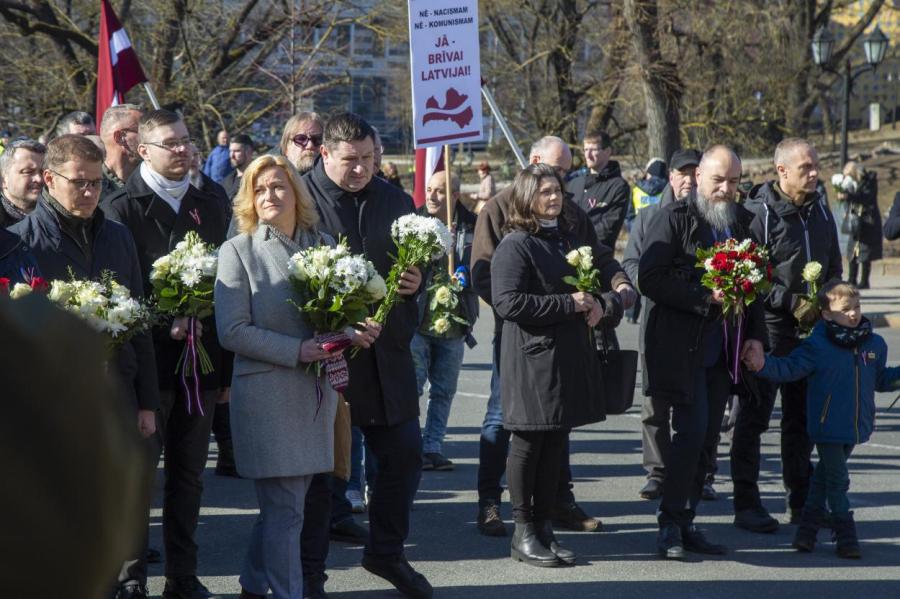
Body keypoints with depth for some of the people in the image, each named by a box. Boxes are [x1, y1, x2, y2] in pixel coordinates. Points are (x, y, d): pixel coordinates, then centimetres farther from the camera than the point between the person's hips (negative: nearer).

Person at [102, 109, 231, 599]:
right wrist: (165, 326, -19)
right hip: (150, 360, -5)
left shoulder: (211, 207, 12)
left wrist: (226, 368, 8)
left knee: (189, 474, 10)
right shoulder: (123, 208, -4)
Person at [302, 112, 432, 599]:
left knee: (404, 454, 10)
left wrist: (417, 281, -3)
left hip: (387, 353, 5)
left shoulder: (395, 200, 10)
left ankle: (386, 552, 29)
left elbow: (418, 263, 21)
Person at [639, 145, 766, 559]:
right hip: (681, 347, -6)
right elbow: (649, 279, -14)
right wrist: (704, 298, -18)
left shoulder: (741, 222, 14)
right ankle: (671, 525, -2)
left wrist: (755, 334, 10)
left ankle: (685, 523, 15)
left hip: (720, 350, 6)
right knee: (691, 431, -11)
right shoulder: (674, 218, -6)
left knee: (707, 436, 7)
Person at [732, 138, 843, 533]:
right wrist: (792, 303, -18)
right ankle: (747, 504, 6)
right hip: (769, 326, -7)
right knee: (754, 415, -1)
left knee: (802, 416, 13)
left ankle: (802, 501, 22)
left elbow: (834, 267, 20)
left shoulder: (820, 210, 10)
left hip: (811, 328, 7)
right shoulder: (760, 213, -12)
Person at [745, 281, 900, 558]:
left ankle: (809, 527, 27)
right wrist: (764, 365, -29)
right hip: (827, 428, -5)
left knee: (824, 477, 16)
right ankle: (846, 535, 10)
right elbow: (789, 368, -12)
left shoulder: (875, 344, 6)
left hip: (856, 428, 5)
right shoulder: (816, 346, -10)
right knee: (837, 480, -1)